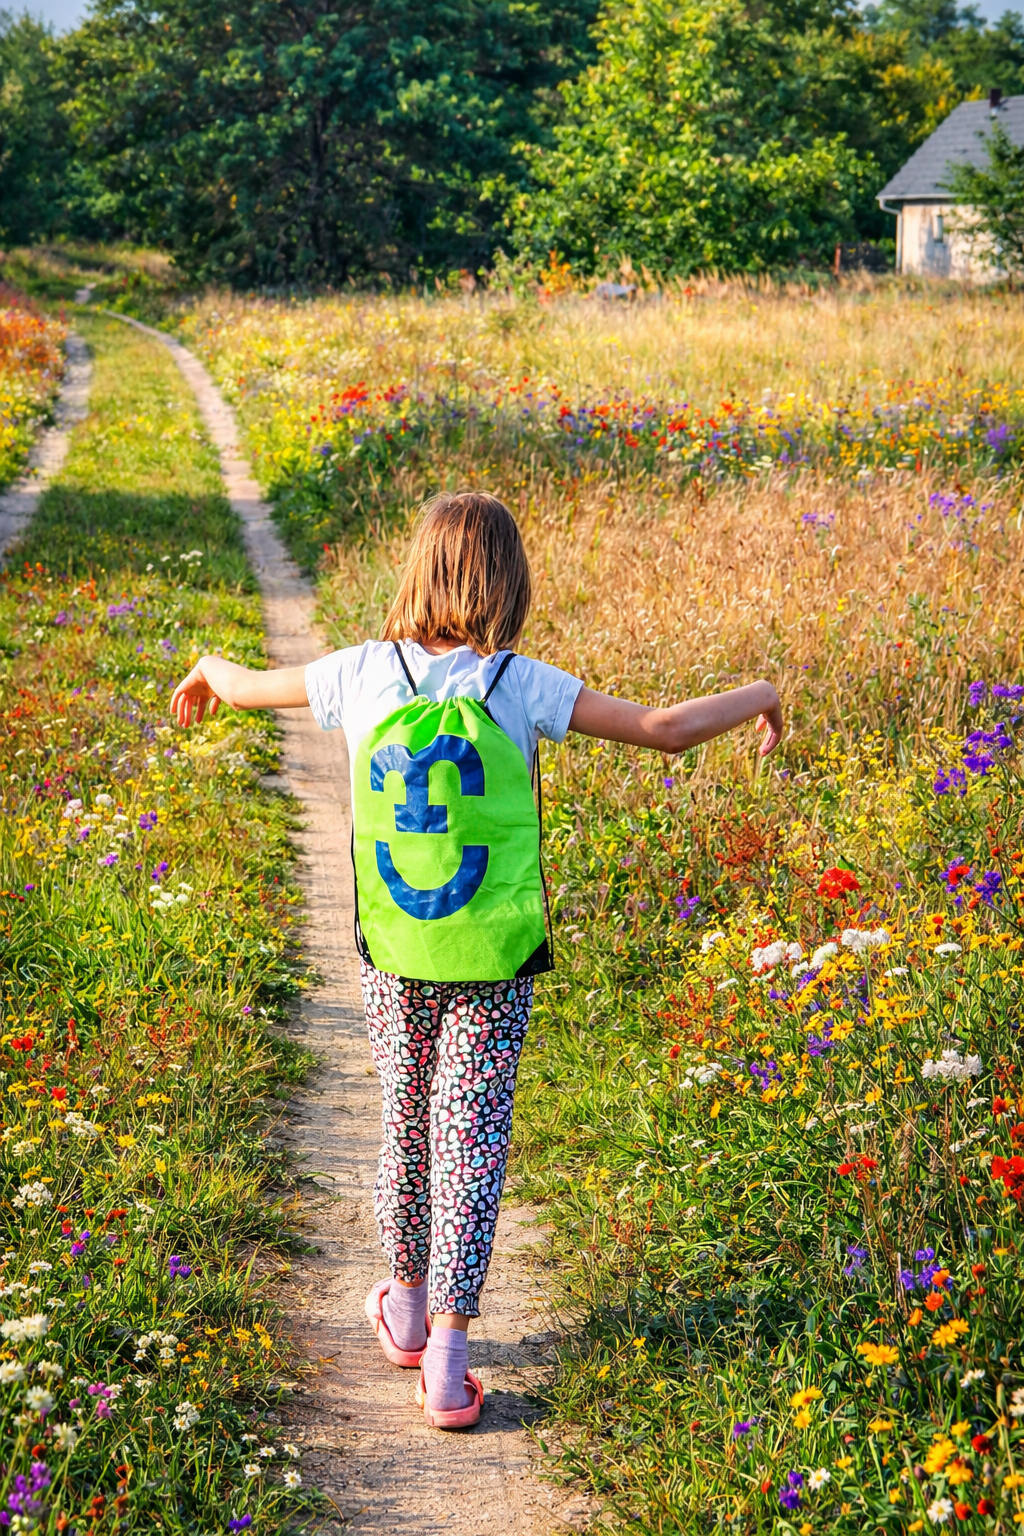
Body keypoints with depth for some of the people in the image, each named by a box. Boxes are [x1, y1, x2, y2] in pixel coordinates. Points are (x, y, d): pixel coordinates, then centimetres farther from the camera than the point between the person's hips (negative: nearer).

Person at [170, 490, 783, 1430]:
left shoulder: (362, 676, -7)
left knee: (406, 1121, 20)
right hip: (493, 961, -2)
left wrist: (210, 667, 34)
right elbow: (666, 730, -13)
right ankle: (447, 1359, 3)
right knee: (472, 1140, 4)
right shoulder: (518, 686, -14)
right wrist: (761, 697, 5)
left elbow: (247, 688, 10)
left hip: (393, 953, 3)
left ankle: (407, 1307, 39)